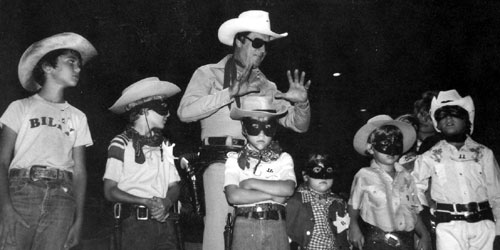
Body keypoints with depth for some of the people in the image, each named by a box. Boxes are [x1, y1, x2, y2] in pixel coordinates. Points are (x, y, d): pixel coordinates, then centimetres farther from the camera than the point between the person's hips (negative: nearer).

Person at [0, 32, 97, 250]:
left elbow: (79, 170, 12)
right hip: (22, 190, -2)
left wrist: (79, 218, 2)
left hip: (60, 197, 2)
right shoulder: (21, 107, 10)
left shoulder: (78, 117, 16)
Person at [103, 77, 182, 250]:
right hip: (135, 222, -4)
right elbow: (110, 192, -6)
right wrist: (147, 202, -16)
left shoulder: (165, 145, 11)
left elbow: (174, 186, 11)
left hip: (164, 221, 4)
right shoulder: (121, 144, -3)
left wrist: (166, 203, -10)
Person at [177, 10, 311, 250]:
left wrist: (301, 103, -5)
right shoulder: (208, 74, 10)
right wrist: (231, 92, -11)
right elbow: (185, 112, -7)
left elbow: (298, 124, 17)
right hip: (222, 161, -3)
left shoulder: (265, 86, 19)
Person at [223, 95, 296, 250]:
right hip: (245, 228, -1)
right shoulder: (235, 159, 5)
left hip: (276, 227, 1)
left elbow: (288, 189, -8)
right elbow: (232, 196, -9)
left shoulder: (283, 158, 9)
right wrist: (272, 195, -7)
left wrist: (251, 183, -6)